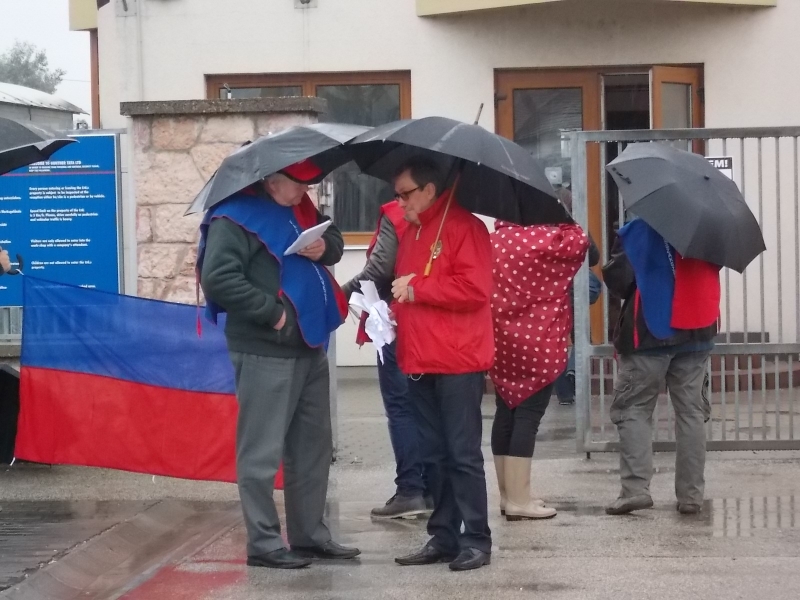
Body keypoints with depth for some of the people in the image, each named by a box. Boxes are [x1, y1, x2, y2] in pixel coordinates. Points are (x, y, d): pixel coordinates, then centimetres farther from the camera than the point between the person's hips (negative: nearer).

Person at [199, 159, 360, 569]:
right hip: (265, 353, -9)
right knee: (263, 451, -3)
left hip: (309, 347, 9)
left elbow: (333, 239, 24)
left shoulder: (297, 208, 12)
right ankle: (264, 543, 4)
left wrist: (326, 247, -1)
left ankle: (310, 534, 26)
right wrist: (273, 312, -21)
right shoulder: (235, 217, -15)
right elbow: (218, 278, -24)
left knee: (313, 446, 15)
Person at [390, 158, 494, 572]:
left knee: (463, 454, -5)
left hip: (458, 362, -8)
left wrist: (417, 288, -14)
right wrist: (394, 309, 6)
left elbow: (475, 288, -19)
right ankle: (443, 537, 15)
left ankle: (476, 540, 0)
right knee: (433, 455, 10)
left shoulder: (464, 227, -8)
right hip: (418, 362, 8)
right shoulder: (410, 233, 18)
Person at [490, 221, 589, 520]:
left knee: (506, 413, 13)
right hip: (537, 343, -7)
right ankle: (519, 499, -6)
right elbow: (578, 240, -1)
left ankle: (507, 493, 19)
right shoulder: (546, 239, -14)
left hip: (502, 341, 7)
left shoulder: (495, 241, 5)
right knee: (527, 416, -5)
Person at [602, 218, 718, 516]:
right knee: (692, 412, 8)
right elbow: (717, 263, 19)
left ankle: (636, 488, -9)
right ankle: (691, 494, 5)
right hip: (697, 333, 4)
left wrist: (636, 292, 8)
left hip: (649, 335, -4)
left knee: (633, 410, 3)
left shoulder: (636, 232, -6)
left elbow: (616, 279, -10)